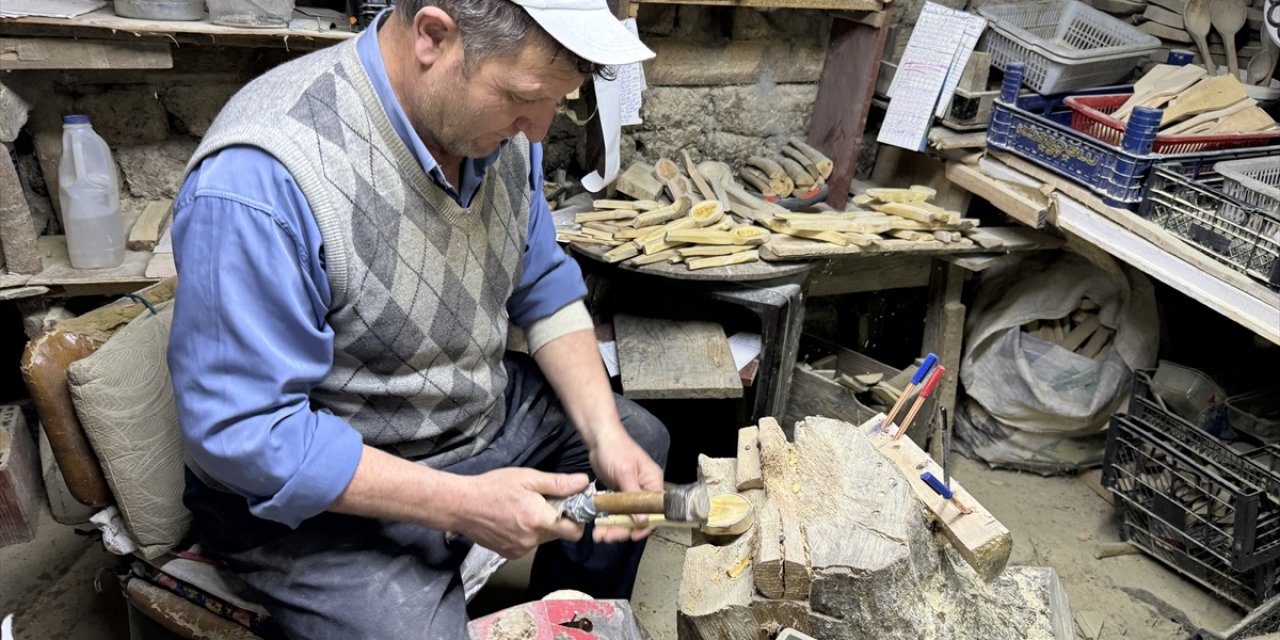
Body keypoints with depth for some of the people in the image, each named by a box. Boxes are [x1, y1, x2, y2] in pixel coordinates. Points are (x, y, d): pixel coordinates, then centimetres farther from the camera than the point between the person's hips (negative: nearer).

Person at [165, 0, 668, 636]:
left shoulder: (494, 120, -9)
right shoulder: (259, 183, -33)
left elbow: (542, 285, 2)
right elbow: (242, 433, -29)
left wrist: (605, 432, -10)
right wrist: (461, 504, -29)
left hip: (485, 409, 7)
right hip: (322, 492, -7)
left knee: (640, 441, 15)